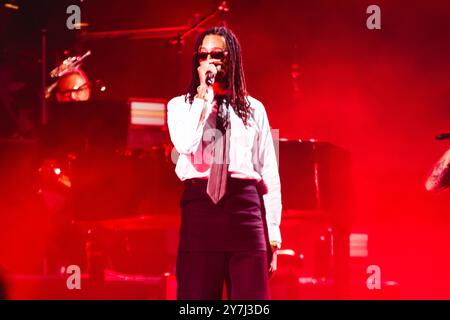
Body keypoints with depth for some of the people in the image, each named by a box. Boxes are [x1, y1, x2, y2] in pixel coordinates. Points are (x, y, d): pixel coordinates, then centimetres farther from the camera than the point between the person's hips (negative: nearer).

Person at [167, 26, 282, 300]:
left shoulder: (254, 109, 14)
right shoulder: (180, 105, 12)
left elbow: (270, 173, 11)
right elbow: (184, 144, -10)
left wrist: (273, 235, 5)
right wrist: (203, 94, -4)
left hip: (245, 206, 1)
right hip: (200, 206, -1)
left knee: (252, 298, -3)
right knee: (196, 295, -4)